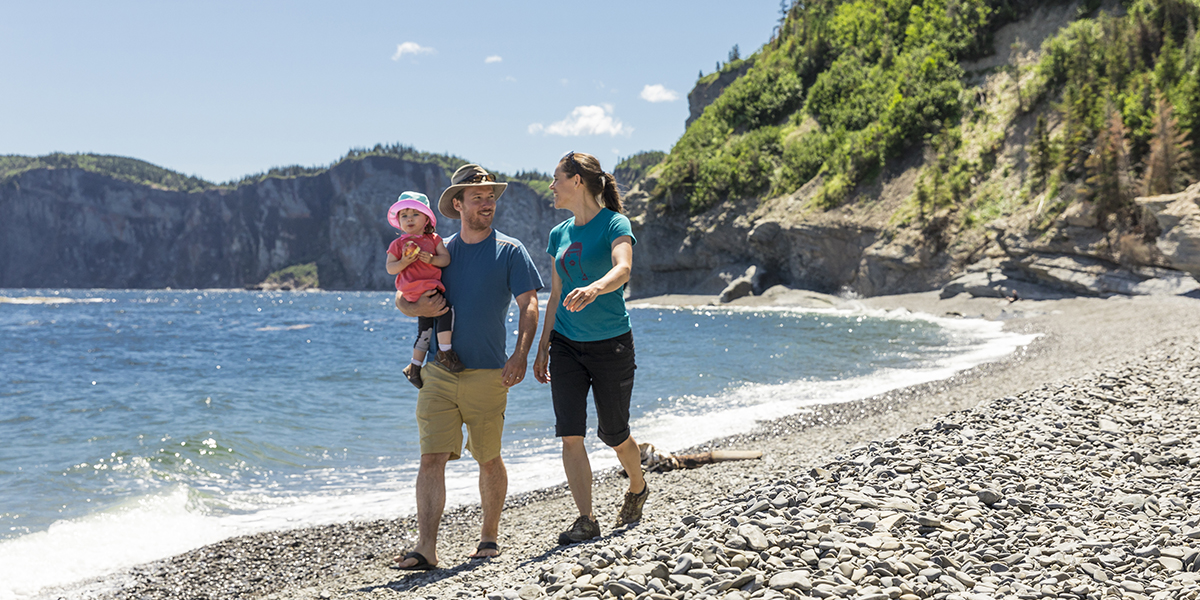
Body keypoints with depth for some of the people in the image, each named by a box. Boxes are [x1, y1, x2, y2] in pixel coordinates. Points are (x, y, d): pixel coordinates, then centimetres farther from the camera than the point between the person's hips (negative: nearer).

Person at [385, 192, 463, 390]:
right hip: (414, 289, -6)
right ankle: (445, 351, -15)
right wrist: (404, 262, -17)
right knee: (446, 310, -22)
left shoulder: (434, 239, 12)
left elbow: (446, 258, 2)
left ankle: (415, 367, 20)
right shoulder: (398, 244, 4)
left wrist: (432, 259, -16)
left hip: (432, 286, 6)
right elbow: (390, 268, 0)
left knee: (426, 327, 11)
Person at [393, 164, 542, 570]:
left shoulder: (510, 251, 2)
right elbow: (402, 299, 16)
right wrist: (419, 307, -8)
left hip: (488, 374, -2)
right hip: (438, 373, 2)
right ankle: (426, 548, -11)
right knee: (432, 459, -8)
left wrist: (520, 354, -19)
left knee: (489, 460, 9)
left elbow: (528, 304, -5)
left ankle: (489, 536, 27)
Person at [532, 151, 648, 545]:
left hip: (610, 344, -5)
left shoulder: (614, 224, -9)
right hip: (566, 345, 5)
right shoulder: (559, 235, 10)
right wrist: (543, 346, 11)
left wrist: (593, 288, -49)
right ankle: (585, 519, -1)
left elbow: (623, 269, -29)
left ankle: (637, 489, 36)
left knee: (613, 433, 7)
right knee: (570, 434, -7)